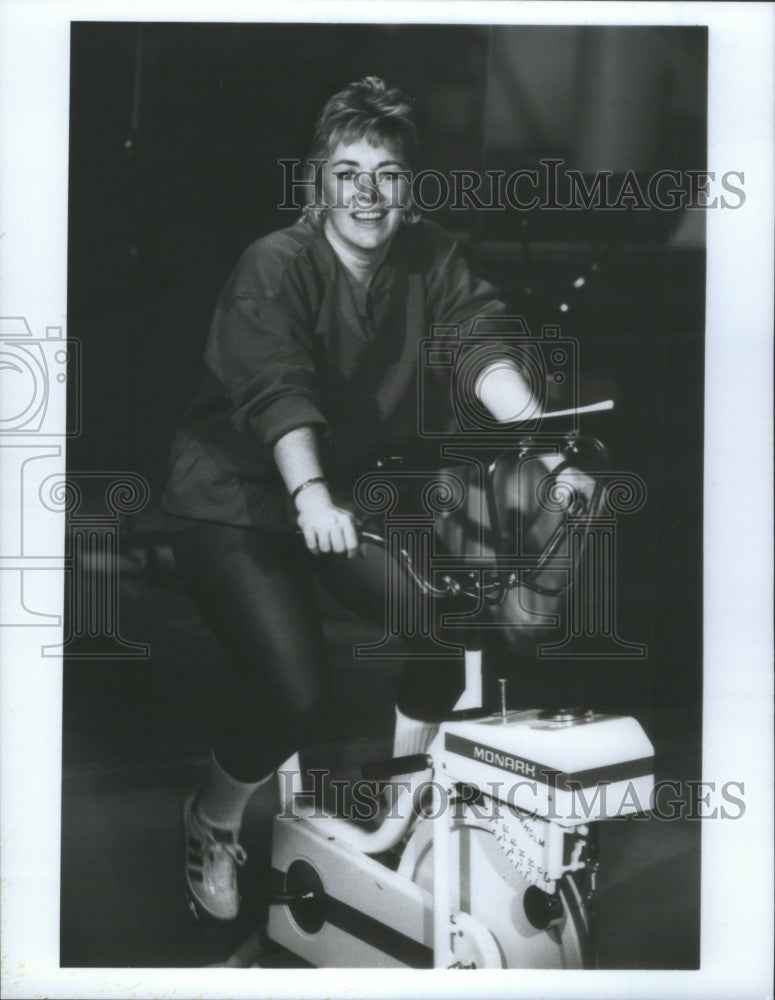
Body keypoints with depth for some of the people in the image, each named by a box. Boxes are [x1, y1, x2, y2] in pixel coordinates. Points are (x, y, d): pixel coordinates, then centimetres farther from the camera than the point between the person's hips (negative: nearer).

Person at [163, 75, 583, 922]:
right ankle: (212, 823, 11)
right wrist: (312, 495, -52)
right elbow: (279, 393, -35)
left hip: (354, 491, 6)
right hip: (233, 501, -6)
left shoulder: (429, 258, -4)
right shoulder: (275, 265, -20)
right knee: (293, 688, -20)